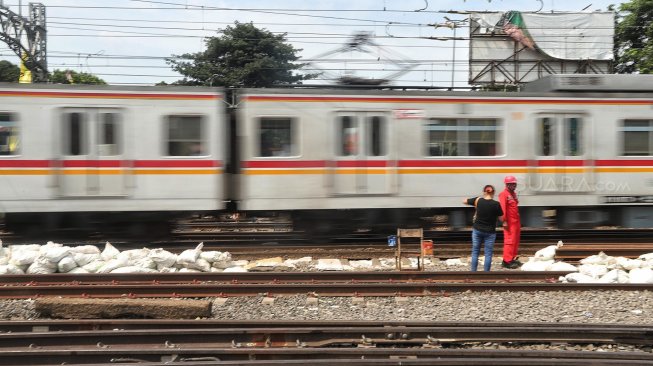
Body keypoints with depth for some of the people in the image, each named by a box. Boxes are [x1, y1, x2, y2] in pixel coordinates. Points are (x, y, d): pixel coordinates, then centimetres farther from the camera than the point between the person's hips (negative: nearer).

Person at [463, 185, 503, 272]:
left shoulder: (478, 200, -6)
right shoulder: (496, 204, -12)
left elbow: (464, 201, 8)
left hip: (477, 230, 2)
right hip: (490, 232, -2)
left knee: (475, 252, 10)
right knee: (488, 254, 4)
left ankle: (473, 272, 11)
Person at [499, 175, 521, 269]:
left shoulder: (513, 193, 16)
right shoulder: (503, 194, -12)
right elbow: (503, 208, -19)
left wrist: (518, 221, 20)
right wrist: (504, 221, -24)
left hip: (516, 221, 9)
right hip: (510, 222, -9)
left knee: (516, 241, 12)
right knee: (509, 241, -10)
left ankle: (512, 259, 20)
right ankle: (506, 261, -9)